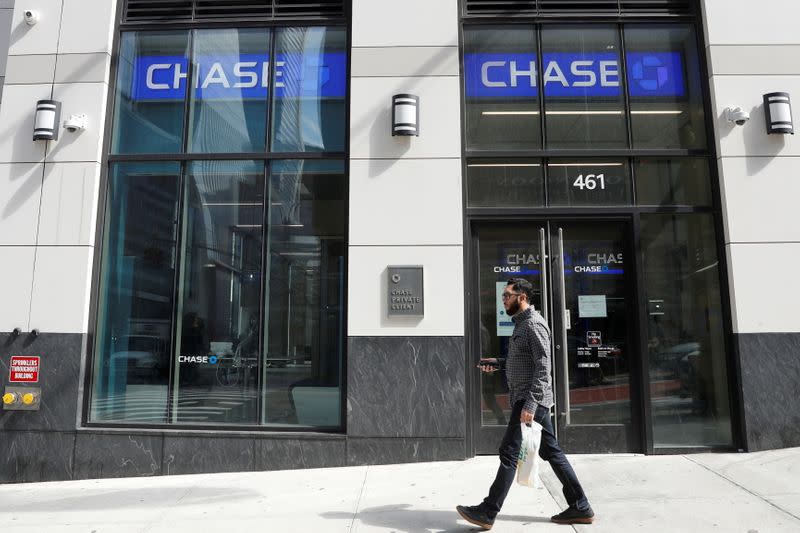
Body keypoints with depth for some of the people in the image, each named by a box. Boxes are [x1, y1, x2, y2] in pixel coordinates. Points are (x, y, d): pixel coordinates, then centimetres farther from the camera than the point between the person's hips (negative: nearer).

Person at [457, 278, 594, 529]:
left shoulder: (534, 324, -13)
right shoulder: (521, 323, 18)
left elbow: (543, 367, -20)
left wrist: (530, 404, -24)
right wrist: (496, 365, 14)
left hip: (531, 400, -10)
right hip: (527, 400, 10)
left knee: (509, 452, -8)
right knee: (551, 452, 12)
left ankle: (487, 513, -2)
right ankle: (580, 507, 20)